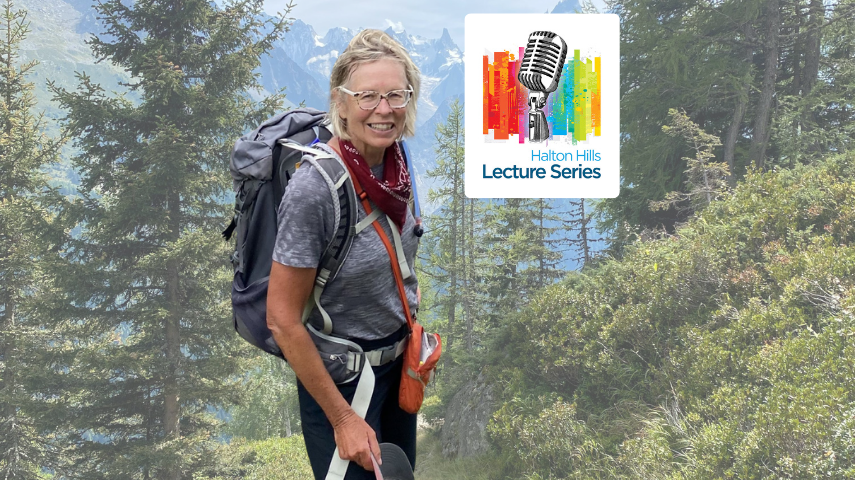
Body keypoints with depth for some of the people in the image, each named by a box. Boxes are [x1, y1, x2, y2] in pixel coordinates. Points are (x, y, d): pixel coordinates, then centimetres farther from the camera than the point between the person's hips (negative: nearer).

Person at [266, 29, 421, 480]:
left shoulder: (394, 163, -7)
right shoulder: (313, 189, -28)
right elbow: (283, 321, -23)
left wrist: (414, 335, 11)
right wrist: (342, 419, -18)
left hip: (398, 358, 7)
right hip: (341, 376, -7)